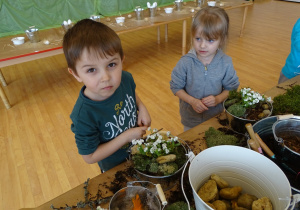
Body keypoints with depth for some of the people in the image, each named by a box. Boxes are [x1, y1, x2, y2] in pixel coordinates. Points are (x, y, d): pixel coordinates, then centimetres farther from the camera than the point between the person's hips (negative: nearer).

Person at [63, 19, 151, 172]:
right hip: (116, 169, -4)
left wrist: (142, 108, -16)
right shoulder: (83, 116, -37)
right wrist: (126, 137, -29)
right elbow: (90, 157, -25)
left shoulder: (125, 79, -23)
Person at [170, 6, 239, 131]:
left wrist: (218, 99, -22)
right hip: (190, 118, -1)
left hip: (216, 117, 1)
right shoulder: (185, 62, -19)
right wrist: (192, 101, -23)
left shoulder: (226, 63, -15)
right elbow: (176, 87, -11)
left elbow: (231, 88, -4)